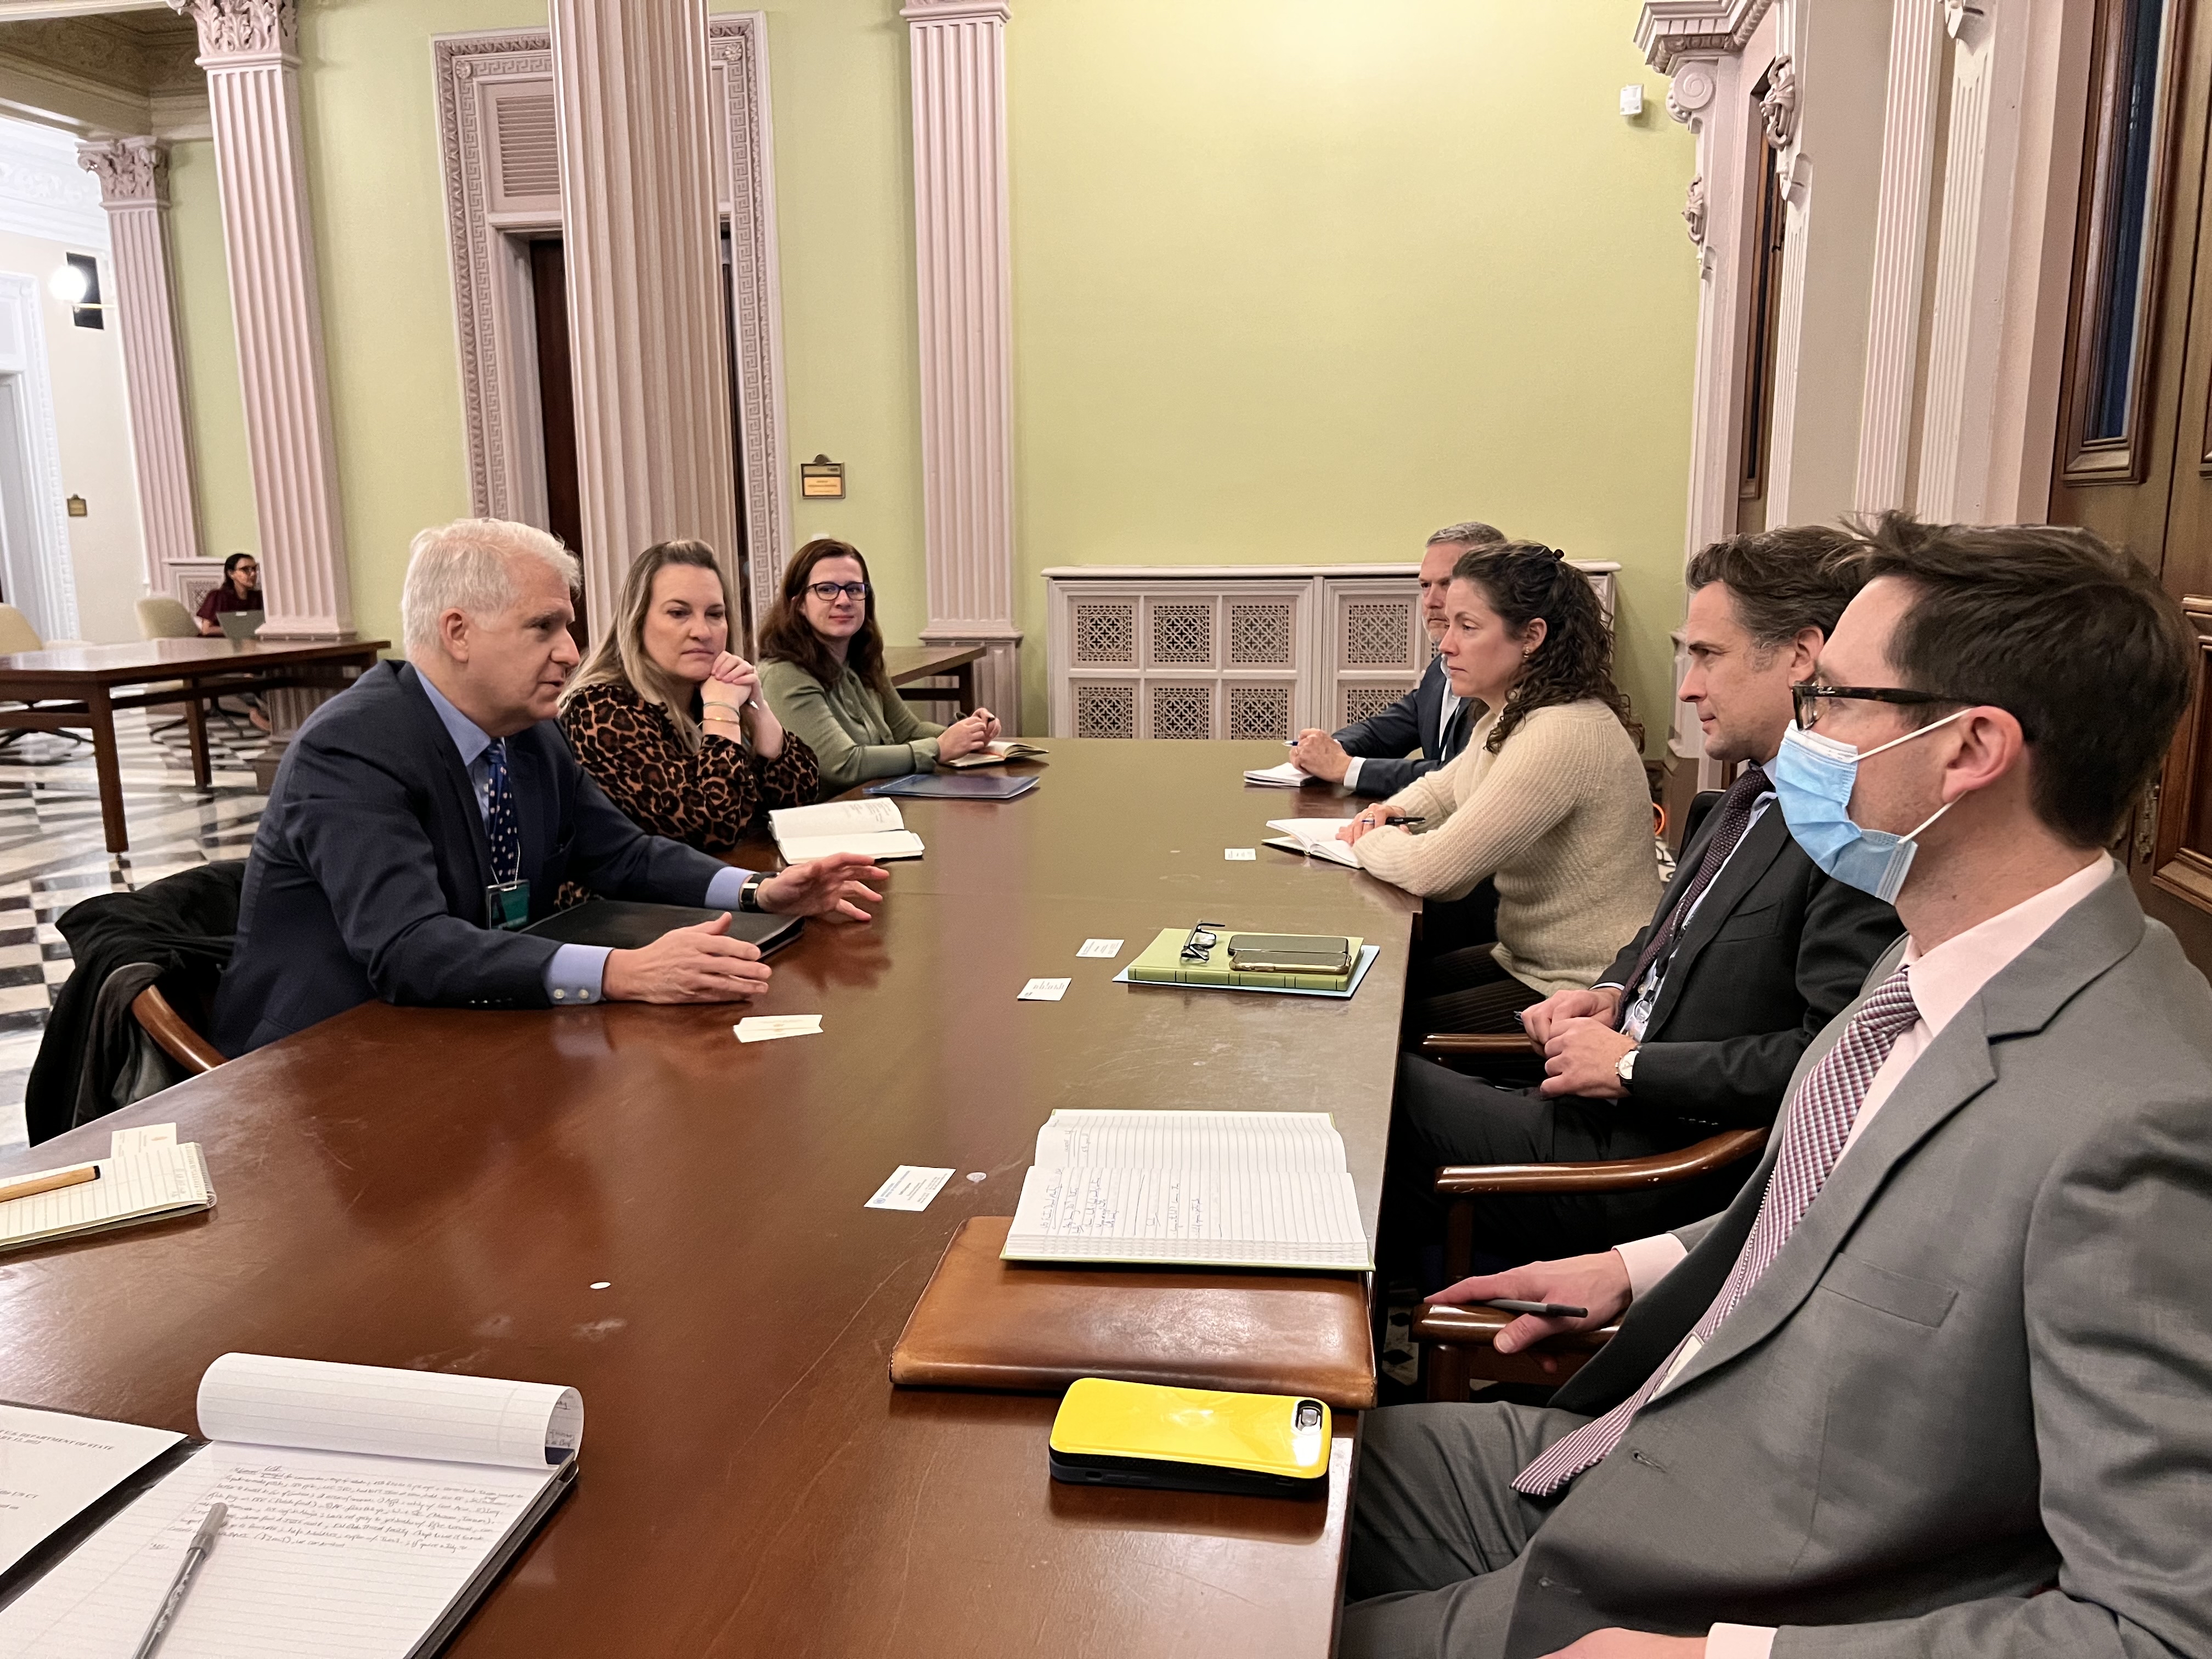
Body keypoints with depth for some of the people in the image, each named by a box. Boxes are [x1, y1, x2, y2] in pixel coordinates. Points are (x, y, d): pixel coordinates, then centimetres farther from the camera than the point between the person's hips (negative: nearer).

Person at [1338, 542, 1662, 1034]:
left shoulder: (1563, 735, -26)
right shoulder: (1508, 717, 6)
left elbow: (1434, 869, -27)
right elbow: (1443, 789, 26)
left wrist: (1369, 840, -6)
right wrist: (1390, 811, 3)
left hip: (1585, 992, -9)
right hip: (1524, 960, 9)